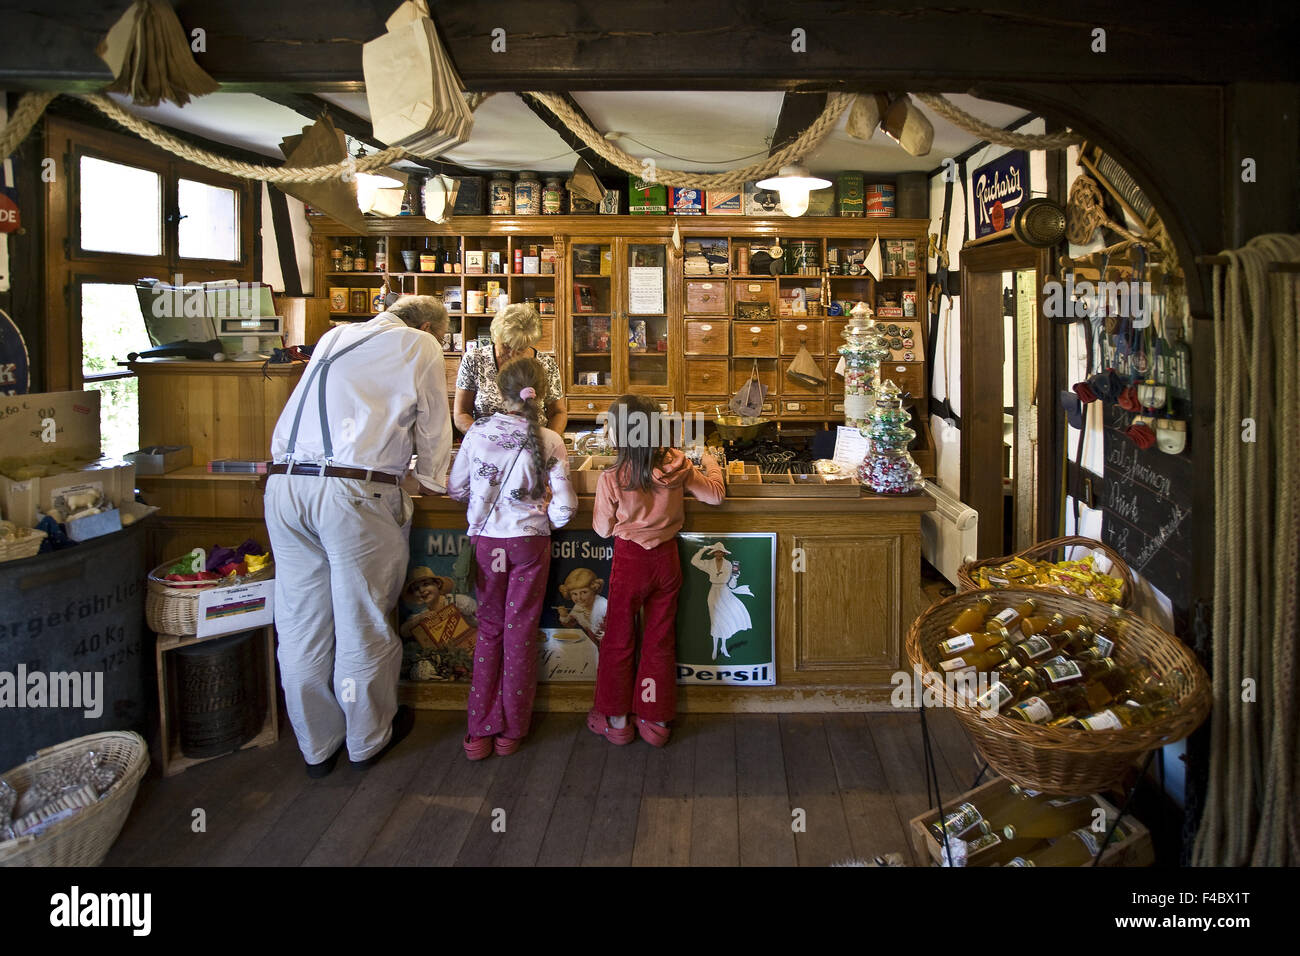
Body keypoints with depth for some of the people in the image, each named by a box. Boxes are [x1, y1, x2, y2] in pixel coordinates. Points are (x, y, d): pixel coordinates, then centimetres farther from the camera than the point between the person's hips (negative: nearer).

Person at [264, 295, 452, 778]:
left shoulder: (334, 337, 26)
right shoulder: (419, 345, 9)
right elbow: (433, 425, 15)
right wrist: (432, 480, 32)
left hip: (284, 481, 6)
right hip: (354, 490, -6)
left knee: (301, 624, 12)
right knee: (362, 624, 8)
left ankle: (316, 745, 26)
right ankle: (368, 738, 25)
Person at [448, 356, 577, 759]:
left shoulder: (477, 433, -6)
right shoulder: (549, 441, -10)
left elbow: (456, 489, 0)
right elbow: (564, 505, -11)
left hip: (486, 541, 1)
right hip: (530, 543, -1)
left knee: (489, 628, 14)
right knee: (521, 631, 10)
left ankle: (481, 730, 15)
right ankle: (512, 729, 20)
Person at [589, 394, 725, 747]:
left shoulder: (611, 478, -19)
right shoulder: (677, 466, -11)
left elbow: (603, 529, -7)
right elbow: (716, 494, 2)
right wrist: (710, 463, 19)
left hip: (630, 560, -3)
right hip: (666, 559, 3)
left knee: (618, 640, 14)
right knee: (660, 640, 15)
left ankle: (616, 720, 25)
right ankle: (656, 720, 24)